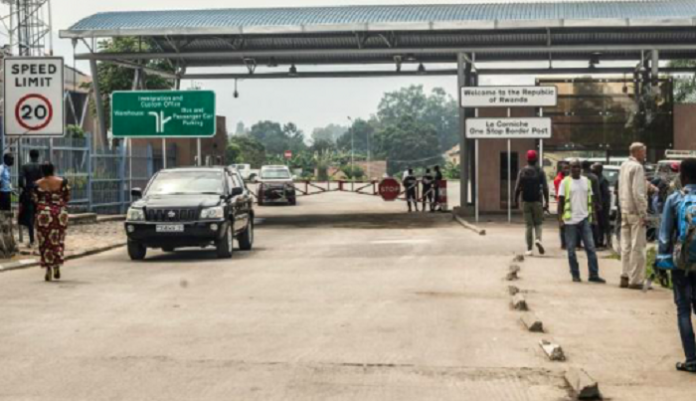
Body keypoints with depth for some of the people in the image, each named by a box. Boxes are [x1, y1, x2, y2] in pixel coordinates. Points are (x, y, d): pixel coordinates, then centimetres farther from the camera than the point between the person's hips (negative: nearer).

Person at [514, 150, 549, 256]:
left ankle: (529, 249, 3)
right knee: (538, 223, 12)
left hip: (526, 201, 1)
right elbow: (545, 188, -7)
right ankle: (538, 239, -17)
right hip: (537, 200, -1)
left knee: (529, 225, 5)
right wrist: (546, 202, -2)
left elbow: (517, 188, -2)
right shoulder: (540, 171, -3)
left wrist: (516, 201, 7)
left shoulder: (522, 172, 1)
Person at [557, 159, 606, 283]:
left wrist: (592, 213, 7)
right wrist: (560, 216, -9)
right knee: (571, 249, 3)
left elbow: (591, 199, 15)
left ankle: (594, 274, 0)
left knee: (591, 247, -2)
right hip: (570, 220, -3)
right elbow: (561, 200, 0)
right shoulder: (565, 182, 0)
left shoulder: (587, 181, 11)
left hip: (585, 218, 3)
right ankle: (575, 275, 11)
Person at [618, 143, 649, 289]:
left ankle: (625, 277, 16)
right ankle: (635, 280, -3)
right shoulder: (637, 167, -14)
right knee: (637, 247, -4)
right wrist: (643, 214, -16)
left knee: (626, 246, 12)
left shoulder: (624, 166, 12)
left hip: (625, 211, 9)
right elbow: (637, 192, -19)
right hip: (635, 211, -9)